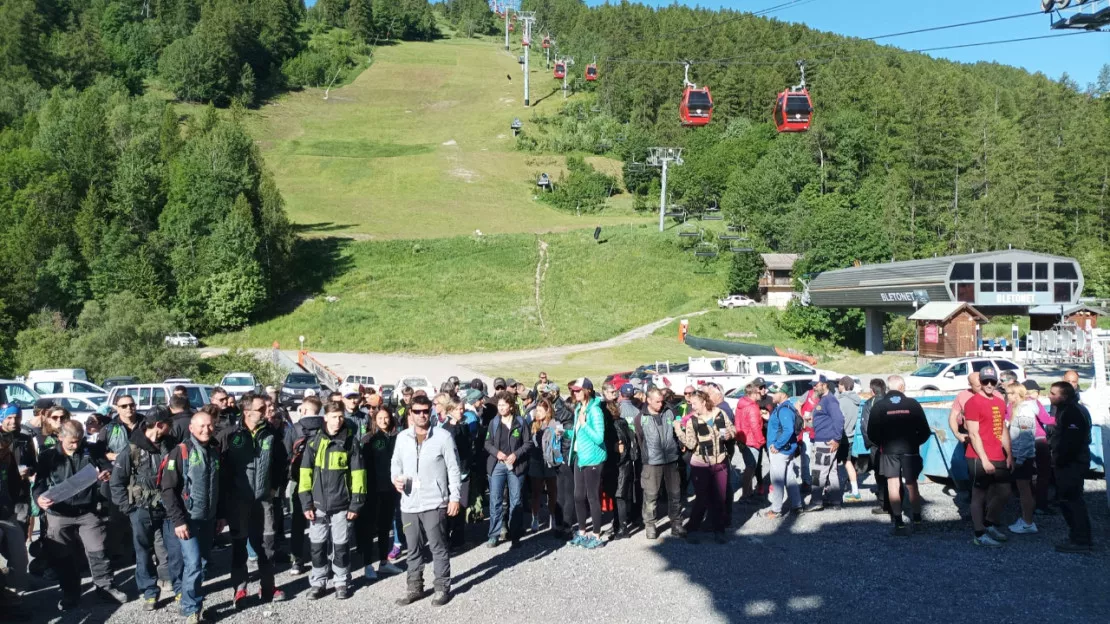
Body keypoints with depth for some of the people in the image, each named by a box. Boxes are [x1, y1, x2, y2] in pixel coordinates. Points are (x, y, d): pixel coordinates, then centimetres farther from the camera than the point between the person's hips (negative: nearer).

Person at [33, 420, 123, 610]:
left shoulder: (91, 451, 1)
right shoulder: (48, 456, -1)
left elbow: (107, 466, 9)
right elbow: (39, 482, -1)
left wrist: (108, 473, -16)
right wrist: (39, 497, -23)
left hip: (88, 512, 0)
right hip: (59, 515, 0)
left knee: (97, 551, 3)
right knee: (61, 557, 9)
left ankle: (105, 587, 18)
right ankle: (70, 594, 26)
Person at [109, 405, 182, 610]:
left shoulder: (169, 445, 1)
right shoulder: (132, 449, -11)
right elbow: (116, 480, -6)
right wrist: (127, 507, -10)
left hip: (167, 507, 3)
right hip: (142, 510, -3)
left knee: (176, 548, 6)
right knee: (144, 553, 8)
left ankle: (180, 588, 20)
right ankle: (149, 593, 20)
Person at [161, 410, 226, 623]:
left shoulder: (215, 451, 9)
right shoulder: (180, 451, -9)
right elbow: (168, 489, -12)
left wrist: (221, 515, 14)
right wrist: (178, 520, -16)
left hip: (209, 519, 6)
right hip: (188, 519, -5)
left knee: (202, 563, 12)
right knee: (193, 563, -10)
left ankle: (195, 602, 25)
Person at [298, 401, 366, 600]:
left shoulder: (351, 441, -1)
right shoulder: (314, 441, 3)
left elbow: (358, 473, -2)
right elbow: (306, 472, 3)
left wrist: (356, 503, -6)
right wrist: (306, 503, -2)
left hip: (342, 504, -1)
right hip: (318, 503, 1)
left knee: (341, 546, 6)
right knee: (318, 545, 8)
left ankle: (341, 582, 20)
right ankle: (318, 583, 21)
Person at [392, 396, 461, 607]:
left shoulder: (443, 436, -6)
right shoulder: (402, 437, 5)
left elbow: (453, 469, -4)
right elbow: (396, 462, 17)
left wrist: (454, 497, -7)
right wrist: (395, 478, -5)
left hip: (434, 503, -4)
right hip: (409, 503, 4)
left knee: (438, 547, 3)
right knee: (413, 549, 14)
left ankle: (442, 588, 15)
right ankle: (415, 587, 25)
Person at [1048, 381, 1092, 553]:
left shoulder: (1073, 412, -19)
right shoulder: (1066, 410, 16)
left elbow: (1072, 440, -25)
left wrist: (1060, 460, -18)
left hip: (1071, 464, -11)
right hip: (1068, 463, 11)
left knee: (1072, 500, -8)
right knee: (1068, 500, 15)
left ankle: (1080, 541, -4)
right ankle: (1078, 537, 22)